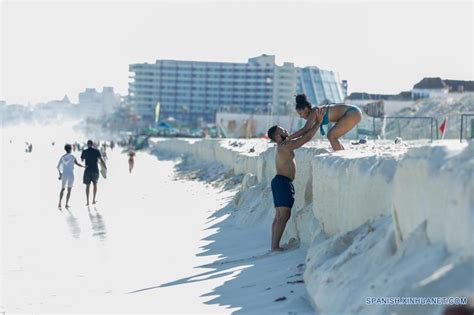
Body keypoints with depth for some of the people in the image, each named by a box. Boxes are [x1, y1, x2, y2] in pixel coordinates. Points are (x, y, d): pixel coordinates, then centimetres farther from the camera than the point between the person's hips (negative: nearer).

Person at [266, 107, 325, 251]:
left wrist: (314, 121, 23)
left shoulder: (284, 145, 17)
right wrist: (318, 122, -11)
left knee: (279, 216, 9)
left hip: (279, 181, 11)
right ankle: (275, 245, -18)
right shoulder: (286, 145, -13)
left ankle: (274, 245, 6)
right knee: (284, 216, -13)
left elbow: (303, 135, 27)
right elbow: (307, 137, -16)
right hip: (283, 182, -11)